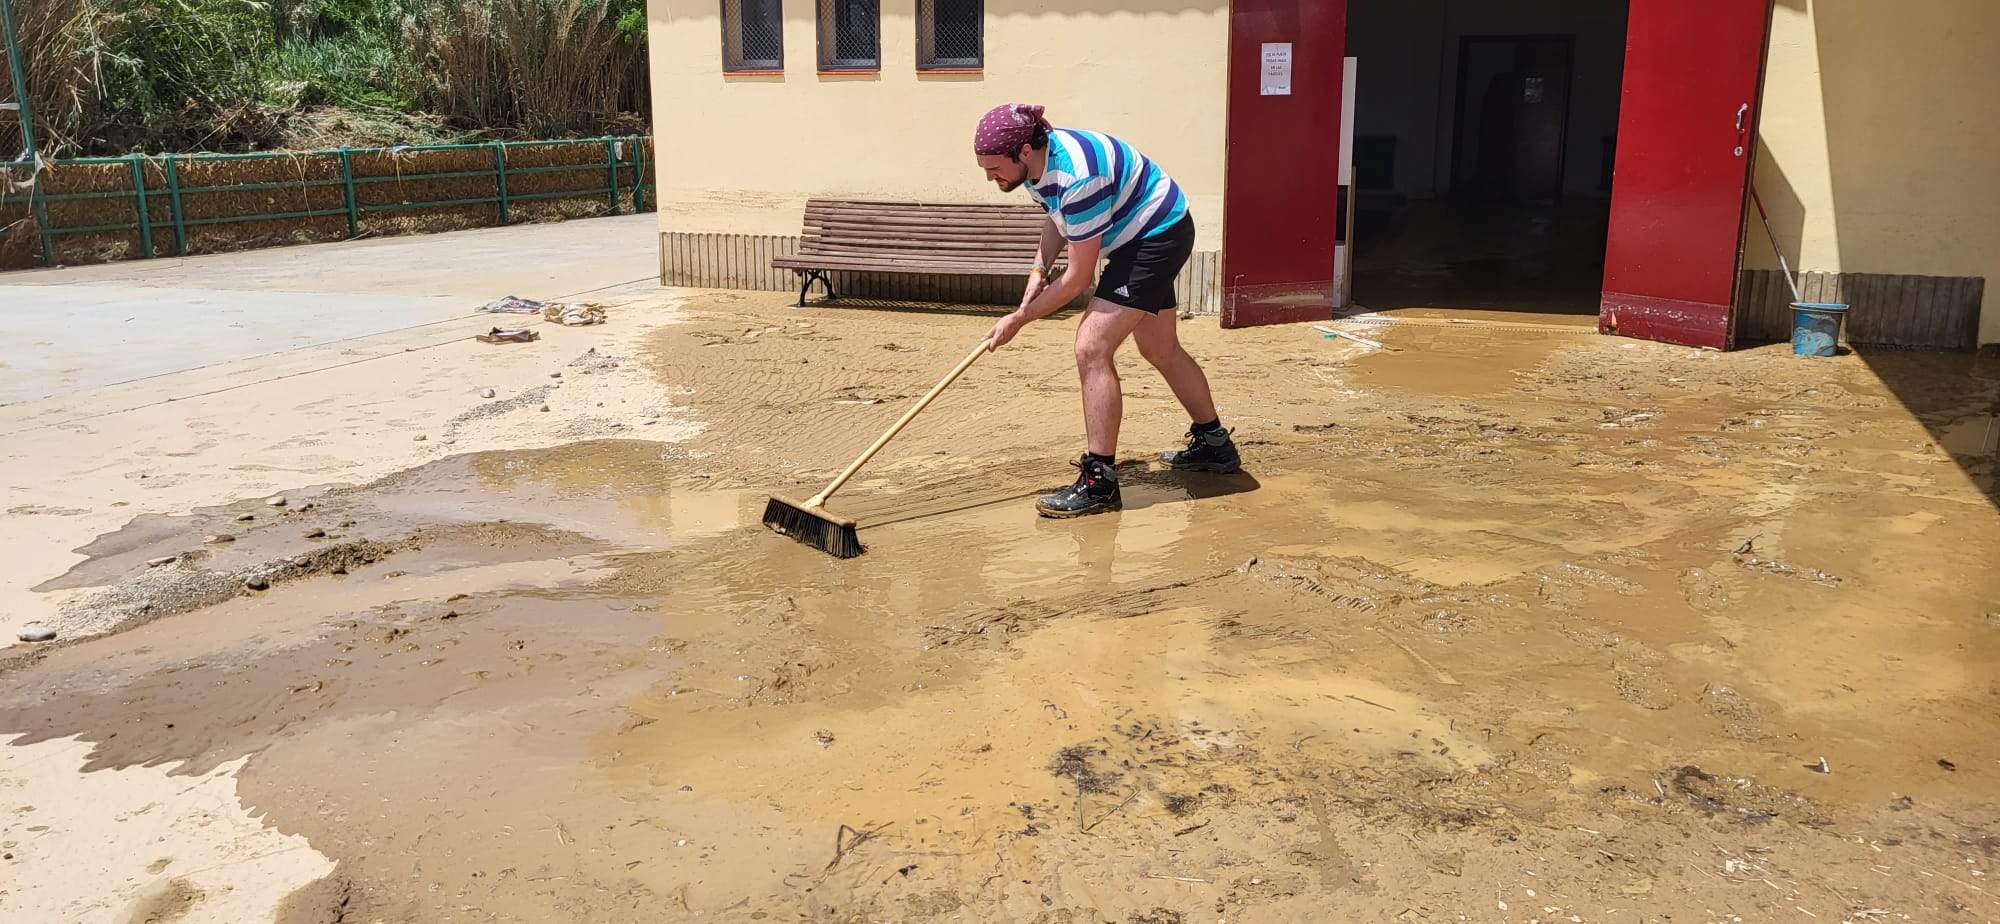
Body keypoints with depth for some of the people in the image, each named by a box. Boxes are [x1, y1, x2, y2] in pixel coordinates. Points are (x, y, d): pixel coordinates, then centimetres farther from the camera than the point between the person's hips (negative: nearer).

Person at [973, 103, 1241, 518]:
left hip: (1158, 236, -10)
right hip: (1146, 237, 10)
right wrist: (1039, 269, -2)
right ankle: (1213, 445, 39)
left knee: (1091, 350, -17)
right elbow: (1057, 217, 14)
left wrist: (1020, 318, -19)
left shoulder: (1077, 176, -34)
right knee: (1160, 350, 21)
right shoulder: (1035, 162, -7)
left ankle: (1099, 481, -13)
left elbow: (1078, 279, -28)